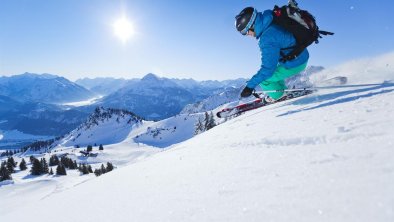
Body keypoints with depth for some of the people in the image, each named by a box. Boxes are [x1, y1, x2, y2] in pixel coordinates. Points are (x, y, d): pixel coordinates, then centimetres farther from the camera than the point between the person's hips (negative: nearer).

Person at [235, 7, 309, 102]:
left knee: (263, 79, -6)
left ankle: (278, 95, 19)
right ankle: (282, 90, 33)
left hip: (295, 64, -9)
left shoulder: (268, 39, -33)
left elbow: (268, 68, -33)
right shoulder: (269, 23, -5)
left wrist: (250, 86, -29)